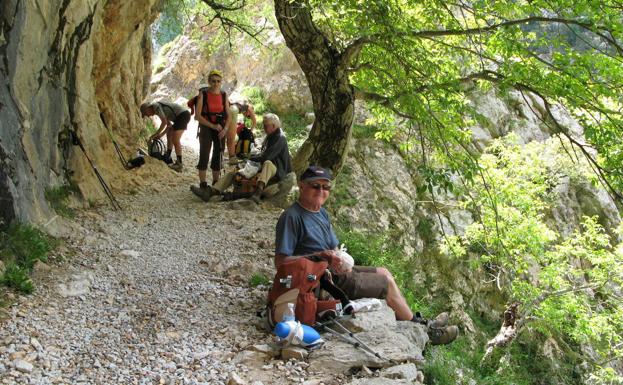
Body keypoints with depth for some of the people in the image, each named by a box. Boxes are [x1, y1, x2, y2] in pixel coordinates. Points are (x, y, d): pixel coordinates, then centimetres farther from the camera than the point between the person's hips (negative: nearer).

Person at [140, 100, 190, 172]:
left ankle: (179, 164, -16)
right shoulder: (161, 109, 21)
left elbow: (164, 122, -18)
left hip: (182, 115, -11)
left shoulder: (156, 106, -8)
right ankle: (168, 158, 31)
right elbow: (169, 124, 23)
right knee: (169, 135, 23)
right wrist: (161, 134, 14)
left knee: (175, 140, -15)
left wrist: (155, 134, -10)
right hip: (183, 115, 11)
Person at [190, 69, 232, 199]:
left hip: (220, 130, 3)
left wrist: (225, 129, -11)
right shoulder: (203, 94, -7)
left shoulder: (224, 96, 3)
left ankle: (215, 185, 16)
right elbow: (197, 115, -12)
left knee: (218, 157, 7)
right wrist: (213, 126, -18)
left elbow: (228, 115, 6)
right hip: (206, 128, -3)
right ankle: (203, 186, -7)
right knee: (204, 157, -8)